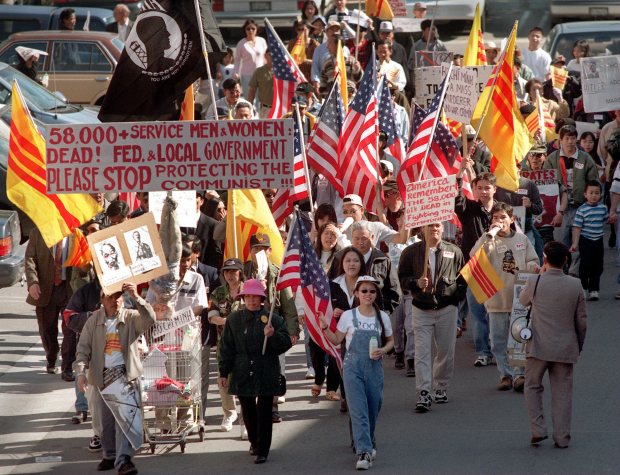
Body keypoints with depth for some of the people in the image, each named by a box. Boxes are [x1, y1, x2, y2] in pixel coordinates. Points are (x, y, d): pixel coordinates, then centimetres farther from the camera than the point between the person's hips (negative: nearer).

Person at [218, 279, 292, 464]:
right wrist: (224, 372, 4)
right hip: (243, 374, 2)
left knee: (264, 412, -3)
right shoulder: (234, 319, 5)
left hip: (266, 375, -2)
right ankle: (254, 442, 34)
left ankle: (262, 450, 3)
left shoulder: (274, 319, -1)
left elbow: (286, 344, -2)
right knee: (248, 411, 13)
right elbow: (226, 347, 7)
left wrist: (273, 335, -21)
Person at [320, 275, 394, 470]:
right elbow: (337, 340, 6)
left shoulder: (382, 317, 5)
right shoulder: (348, 316, 0)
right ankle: (364, 452, -18)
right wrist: (325, 328, -11)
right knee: (358, 410, -12)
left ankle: (368, 443, 34)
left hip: (374, 367, 2)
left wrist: (383, 350, -6)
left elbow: (390, 341, 14)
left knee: (373, 408, 9)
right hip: (353, 366, -2)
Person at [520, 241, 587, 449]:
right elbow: (582, 320, 3)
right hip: (566, 347, 2)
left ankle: (538, 430, 5)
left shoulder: (535, 282, -11)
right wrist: (579, 345, 18)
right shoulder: (575, 285, -4)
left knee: (533, 387, 15)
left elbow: (523, 299, 13)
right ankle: (562, 437, 9)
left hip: (539, 346, -2)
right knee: (562, 391, 8)